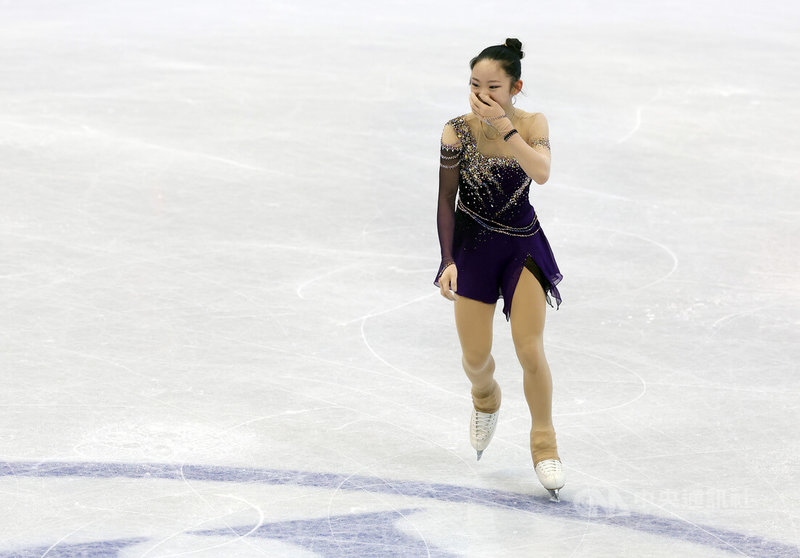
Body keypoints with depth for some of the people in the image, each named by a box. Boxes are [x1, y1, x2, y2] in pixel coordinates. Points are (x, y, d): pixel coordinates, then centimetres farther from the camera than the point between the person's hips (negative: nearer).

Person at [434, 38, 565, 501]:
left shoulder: (533, 124, -12)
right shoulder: (458, 132, -14)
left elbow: (542, 173, -31)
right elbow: (446, 200, -8)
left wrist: (504, 127, -35)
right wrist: (449, 262, -12)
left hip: (523, 245, 0)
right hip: (472, 245, 0)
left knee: (530, 350, -9)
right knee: (475, 358, 5)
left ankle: (545, 445, 10)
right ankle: (486, 398, 43)